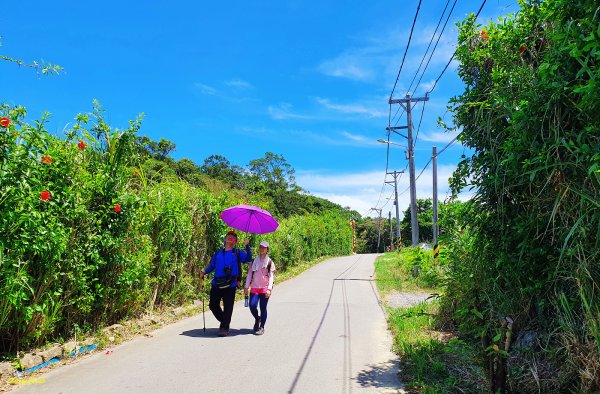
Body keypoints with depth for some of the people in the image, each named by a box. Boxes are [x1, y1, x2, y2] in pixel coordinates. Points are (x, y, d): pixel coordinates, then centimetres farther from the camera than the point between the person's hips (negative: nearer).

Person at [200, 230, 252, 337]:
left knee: (228, 307, -3)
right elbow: (211, 266, 17)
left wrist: (247, 246, -17)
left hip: (230, 285, -3)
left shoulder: (238, 253, 9)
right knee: (213, 305, 6)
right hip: (216, 284, 4)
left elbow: (248, 258, -8)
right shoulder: (217, 253, 19)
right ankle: (223, 321, 29)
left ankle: (224, 328, 11)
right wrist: (204, 272, -1)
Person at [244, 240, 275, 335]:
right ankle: (257, 319, 19)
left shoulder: (270, 262, 2)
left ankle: (261, 327, 13)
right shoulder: (254, 261, 10)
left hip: (265, 288, -2)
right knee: (252, 305, -11)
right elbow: (249, 274, 10)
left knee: (263, 308, 1)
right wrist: (246, 287, 4)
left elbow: (271, 276, -2)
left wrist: (269, 288, -13)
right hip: (254, 287, 2)